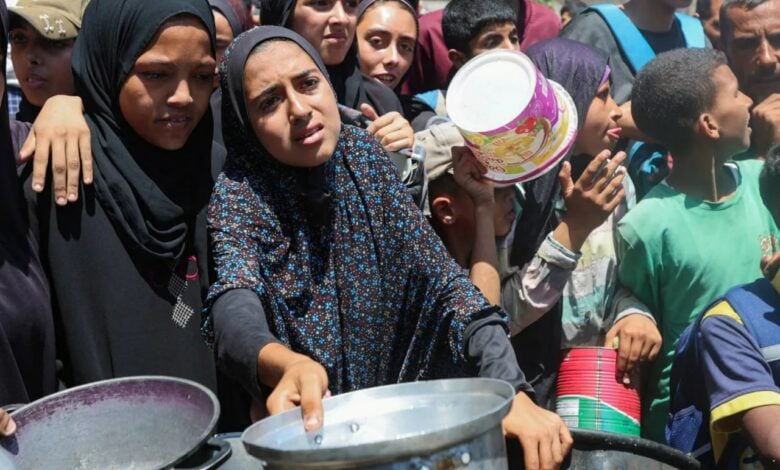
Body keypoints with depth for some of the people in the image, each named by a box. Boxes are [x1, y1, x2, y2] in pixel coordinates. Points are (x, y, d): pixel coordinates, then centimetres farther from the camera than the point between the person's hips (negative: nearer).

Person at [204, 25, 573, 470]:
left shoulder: (363, 155, -4)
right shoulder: (239, 194, -12)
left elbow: (442, 277, -9)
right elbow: (233, 308, -29)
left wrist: (510, 389, -24)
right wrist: (287, 365, -51)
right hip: (299, 428, -1)